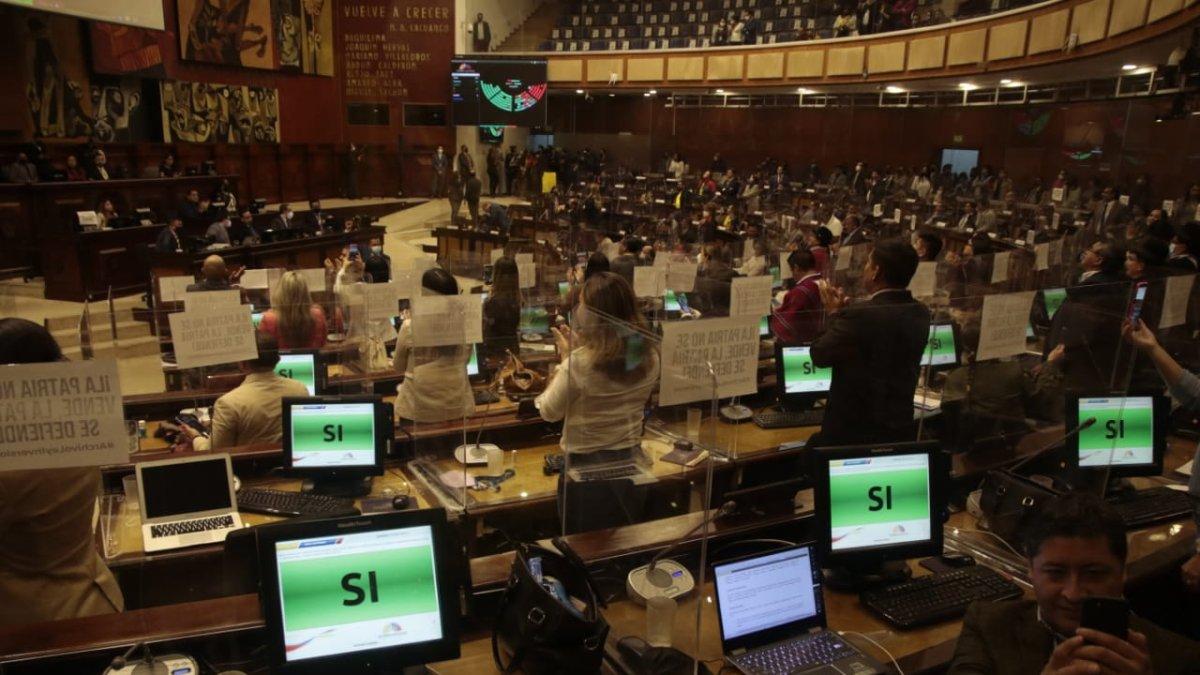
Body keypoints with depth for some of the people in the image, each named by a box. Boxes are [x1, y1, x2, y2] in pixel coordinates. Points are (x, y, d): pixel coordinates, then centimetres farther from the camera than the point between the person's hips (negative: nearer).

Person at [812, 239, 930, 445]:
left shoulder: (858, 315, -25)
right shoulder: (920, 314, -2)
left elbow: (819, 356, -12)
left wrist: (834, 314, 1)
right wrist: (843, 311, 13)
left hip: (851, 432, -7)